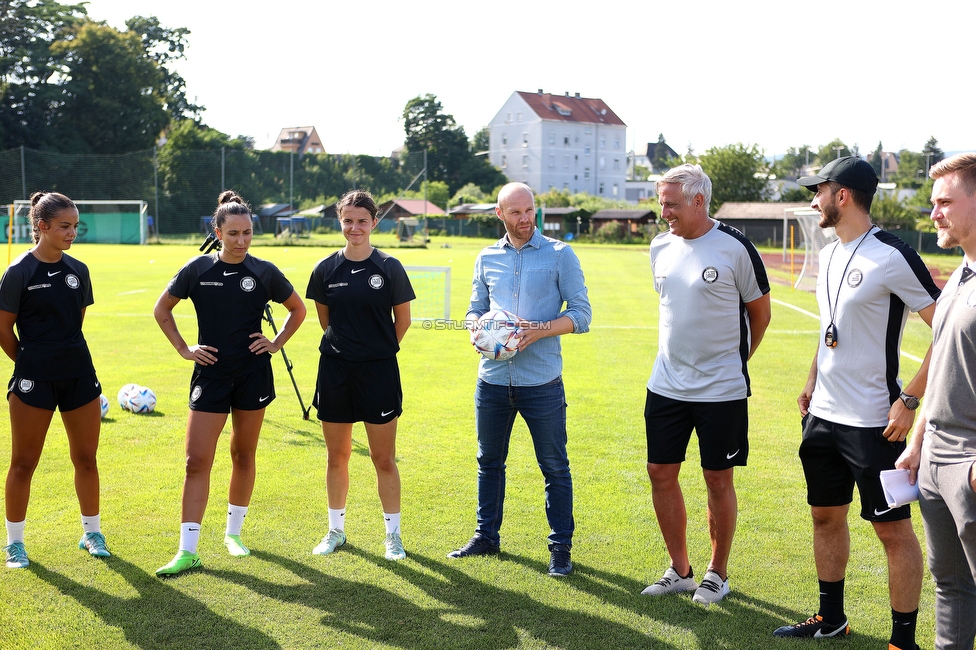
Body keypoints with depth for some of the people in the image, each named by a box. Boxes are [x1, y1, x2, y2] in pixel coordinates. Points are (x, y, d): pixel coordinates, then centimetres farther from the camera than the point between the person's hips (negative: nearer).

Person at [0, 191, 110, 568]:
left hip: (79, 374, 4)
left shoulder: (78, 270, 6)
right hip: (33, 379, -4)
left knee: (86, 458, 9)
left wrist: (64, 354, 13)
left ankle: (92, 533, 24)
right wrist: (32, 361, 5)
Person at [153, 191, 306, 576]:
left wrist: (276, 344, 3)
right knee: (197, 461, -6)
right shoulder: (198, 269, -3)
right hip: (210, 374, -1)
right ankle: (187, 551, -1)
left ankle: (234, 532, 29)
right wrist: (183, 348, 2)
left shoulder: (264, 272, -2)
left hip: (253, 375, 1)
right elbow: (162, 309, 10)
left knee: (243, 454, 12)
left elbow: (297, 309, 13)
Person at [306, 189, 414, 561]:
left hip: (379, 372, -2)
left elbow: (403, 319, 5)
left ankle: (393, 534, 17)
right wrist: (345, 344, 12)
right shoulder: (326, 269, 2)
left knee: (384, 459, 3)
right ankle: (336, 530, 27)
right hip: (335, 370, 2)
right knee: (337, 457, 12)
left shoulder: (389, 268, -5)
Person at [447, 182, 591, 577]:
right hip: (493, 378, 4)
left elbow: (581, 314, -5)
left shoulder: (559, 255, -3)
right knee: (489, 461, 15)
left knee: (555, 467, 4)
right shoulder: (487, 258, 9)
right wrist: (475, 327, -7)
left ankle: (561, 547, 17)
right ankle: (486, 536, 31)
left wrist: (540, 330, -20)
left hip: (542, 381, -4)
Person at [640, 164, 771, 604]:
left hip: (721, 388, -5)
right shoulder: (660, 247, 5)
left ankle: (718, 574, 22)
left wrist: (735, 359, 8)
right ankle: (680, 570, 22)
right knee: (661, 473, 7)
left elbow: (760, 311, 0)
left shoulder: (735, 248, -11)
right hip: (665, 383, 5)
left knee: (718, 478, 4)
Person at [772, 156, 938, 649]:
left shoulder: (892, 257, -17)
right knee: (826, 515, 18)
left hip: (873, 421, -9)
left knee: (893, 529, 2)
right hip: (823, 414, 9)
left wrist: (910, 400, -19)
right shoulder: (830, 256, 10)